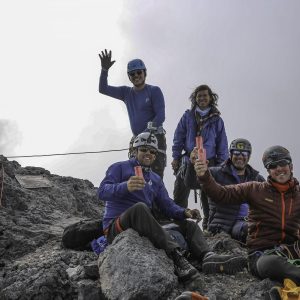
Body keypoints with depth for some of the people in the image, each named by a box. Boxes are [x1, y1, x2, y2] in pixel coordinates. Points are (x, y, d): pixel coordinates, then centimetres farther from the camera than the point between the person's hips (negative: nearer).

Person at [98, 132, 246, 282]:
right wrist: (125, 187, -35)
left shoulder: (156, 179, 23)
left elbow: (168, 205, 14)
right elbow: (102, 192, -14)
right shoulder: (120, 168, 4)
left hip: (146, 229, 7)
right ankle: (176, 256, -47)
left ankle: (207, 257, -32)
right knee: (140, 207, -37)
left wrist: (184, 212, -9)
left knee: (189, 225, 0)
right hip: (116, 228, -7)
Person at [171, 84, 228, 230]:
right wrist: (175, 157, 2)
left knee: (208, 197, 5)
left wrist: (221, 165, 3)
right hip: (189, 160, 0)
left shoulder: (217, 120, 6)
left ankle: (208, 225, 14)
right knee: (180, 193, -8)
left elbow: (222, 145, 8)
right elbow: (178, 138, 8)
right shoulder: (187, 116, 6)